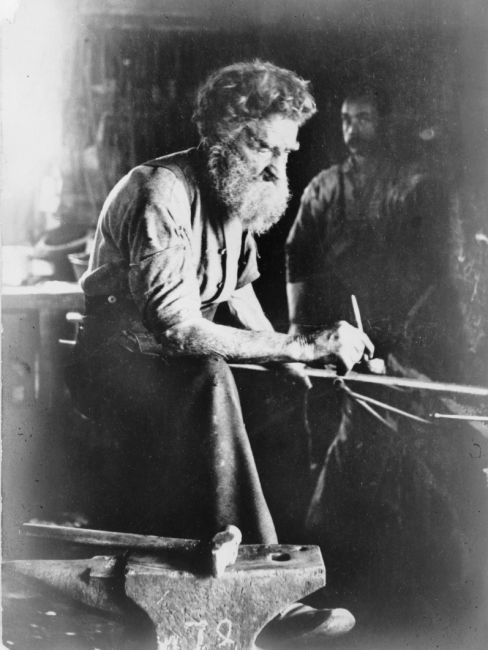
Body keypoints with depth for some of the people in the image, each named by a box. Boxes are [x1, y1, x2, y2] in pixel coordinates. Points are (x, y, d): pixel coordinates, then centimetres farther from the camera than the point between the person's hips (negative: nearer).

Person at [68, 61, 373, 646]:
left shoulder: (238, 193, 5)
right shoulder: (162, 193, -23)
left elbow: (238, 286, 20)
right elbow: (176, 328, -34)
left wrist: (283, 351, 4)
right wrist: (303, 348, -35)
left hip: (173, 364, 9)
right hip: (115, 356, -8)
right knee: (206, 379, -37)